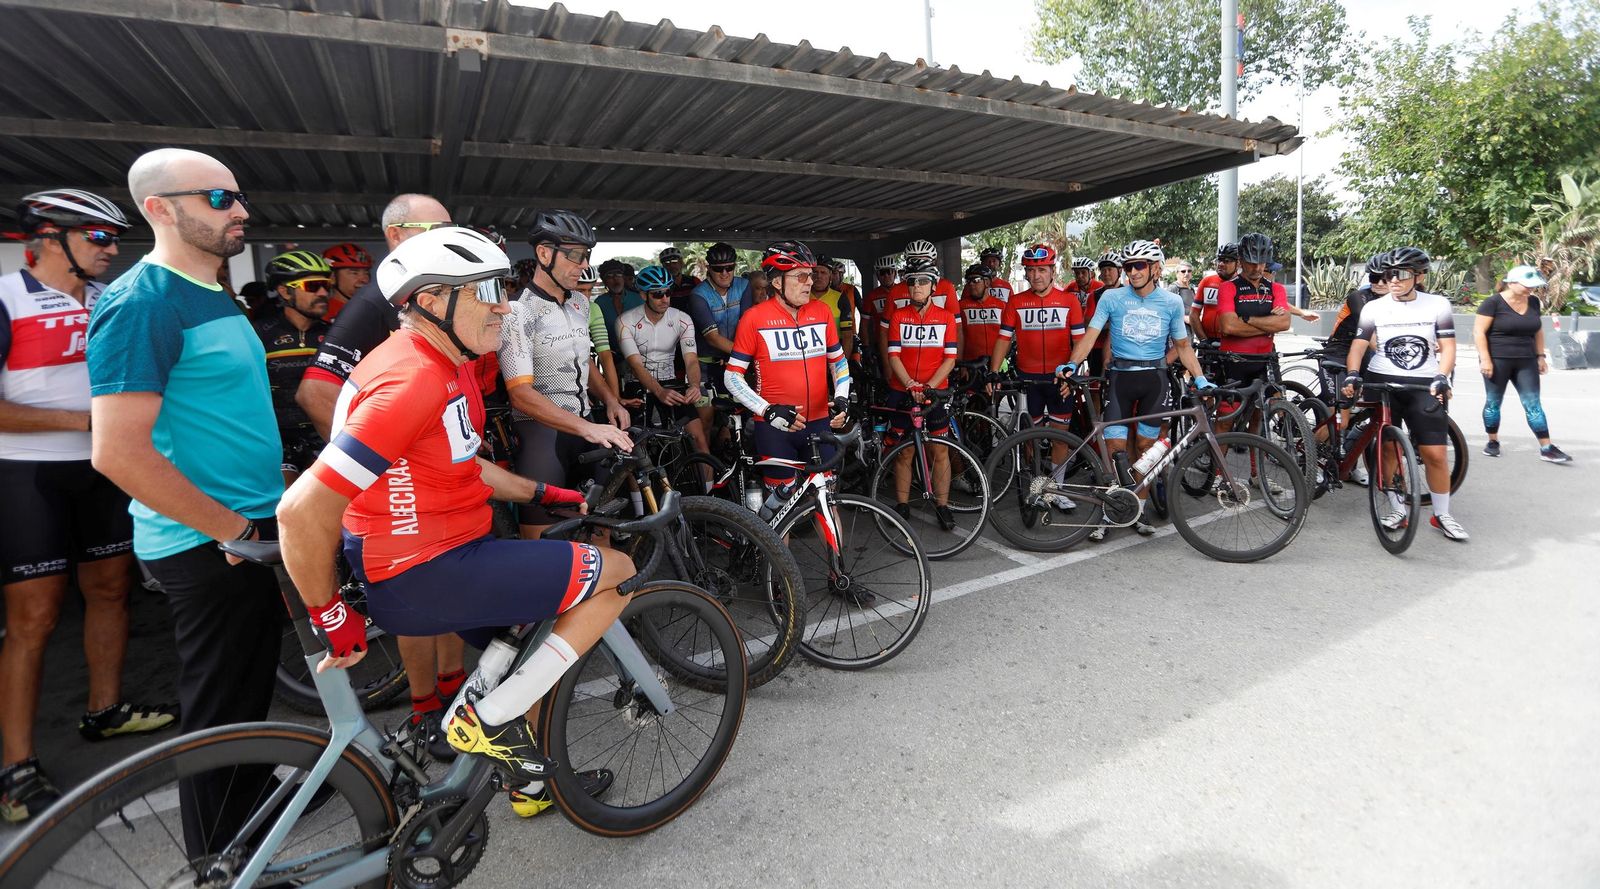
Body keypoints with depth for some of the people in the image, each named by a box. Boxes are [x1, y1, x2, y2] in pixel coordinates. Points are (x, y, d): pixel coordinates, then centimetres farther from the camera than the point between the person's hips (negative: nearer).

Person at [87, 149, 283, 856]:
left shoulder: (215, 296, 12)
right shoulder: (141, 303, -18)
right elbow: (118, 452, -24)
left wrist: (271, 493, 19)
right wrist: (232, 529, -19)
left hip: (249, 529, 9)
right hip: (208, 546, -9)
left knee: (253, 687, 23)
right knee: (219, 705, 6)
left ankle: (254, 794, 43)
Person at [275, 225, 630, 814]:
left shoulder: (435, 363, 7)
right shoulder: (414, 381, -26)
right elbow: (302, 512, -28)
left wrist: (545, 495, 15)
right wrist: (332, 620, -16)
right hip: (423, 580, -10)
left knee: (536, 643, 26)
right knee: (615, 573, -7)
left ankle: (530, 775, 45)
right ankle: (489, 719, 0)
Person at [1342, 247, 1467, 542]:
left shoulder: (1437, 305, 3)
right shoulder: (1374, 308, 2)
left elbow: (1447, 347, 0)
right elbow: (1358, 346, -5)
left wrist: (1441, 378, -16)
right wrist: (1352, 375, -22)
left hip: (1423, 386, 0)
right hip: (1382, 384, 0)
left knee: (1435, 453, -4)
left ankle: (1442, 514, 12)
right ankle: (1398, 510, 15)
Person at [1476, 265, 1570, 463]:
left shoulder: (1533, 302, 10)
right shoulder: (1493, 302, -9)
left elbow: (1538, 331, 19)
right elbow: (1479, 331, -12)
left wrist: (1540, 356, 14)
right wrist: (1485, 358, -17)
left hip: (1526, 362, 5)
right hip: (1497, 361, -5)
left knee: (1533, 404, 2)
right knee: (1493, 402, 5)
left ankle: (1546, 448, 2)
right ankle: (1492, 441, 19)